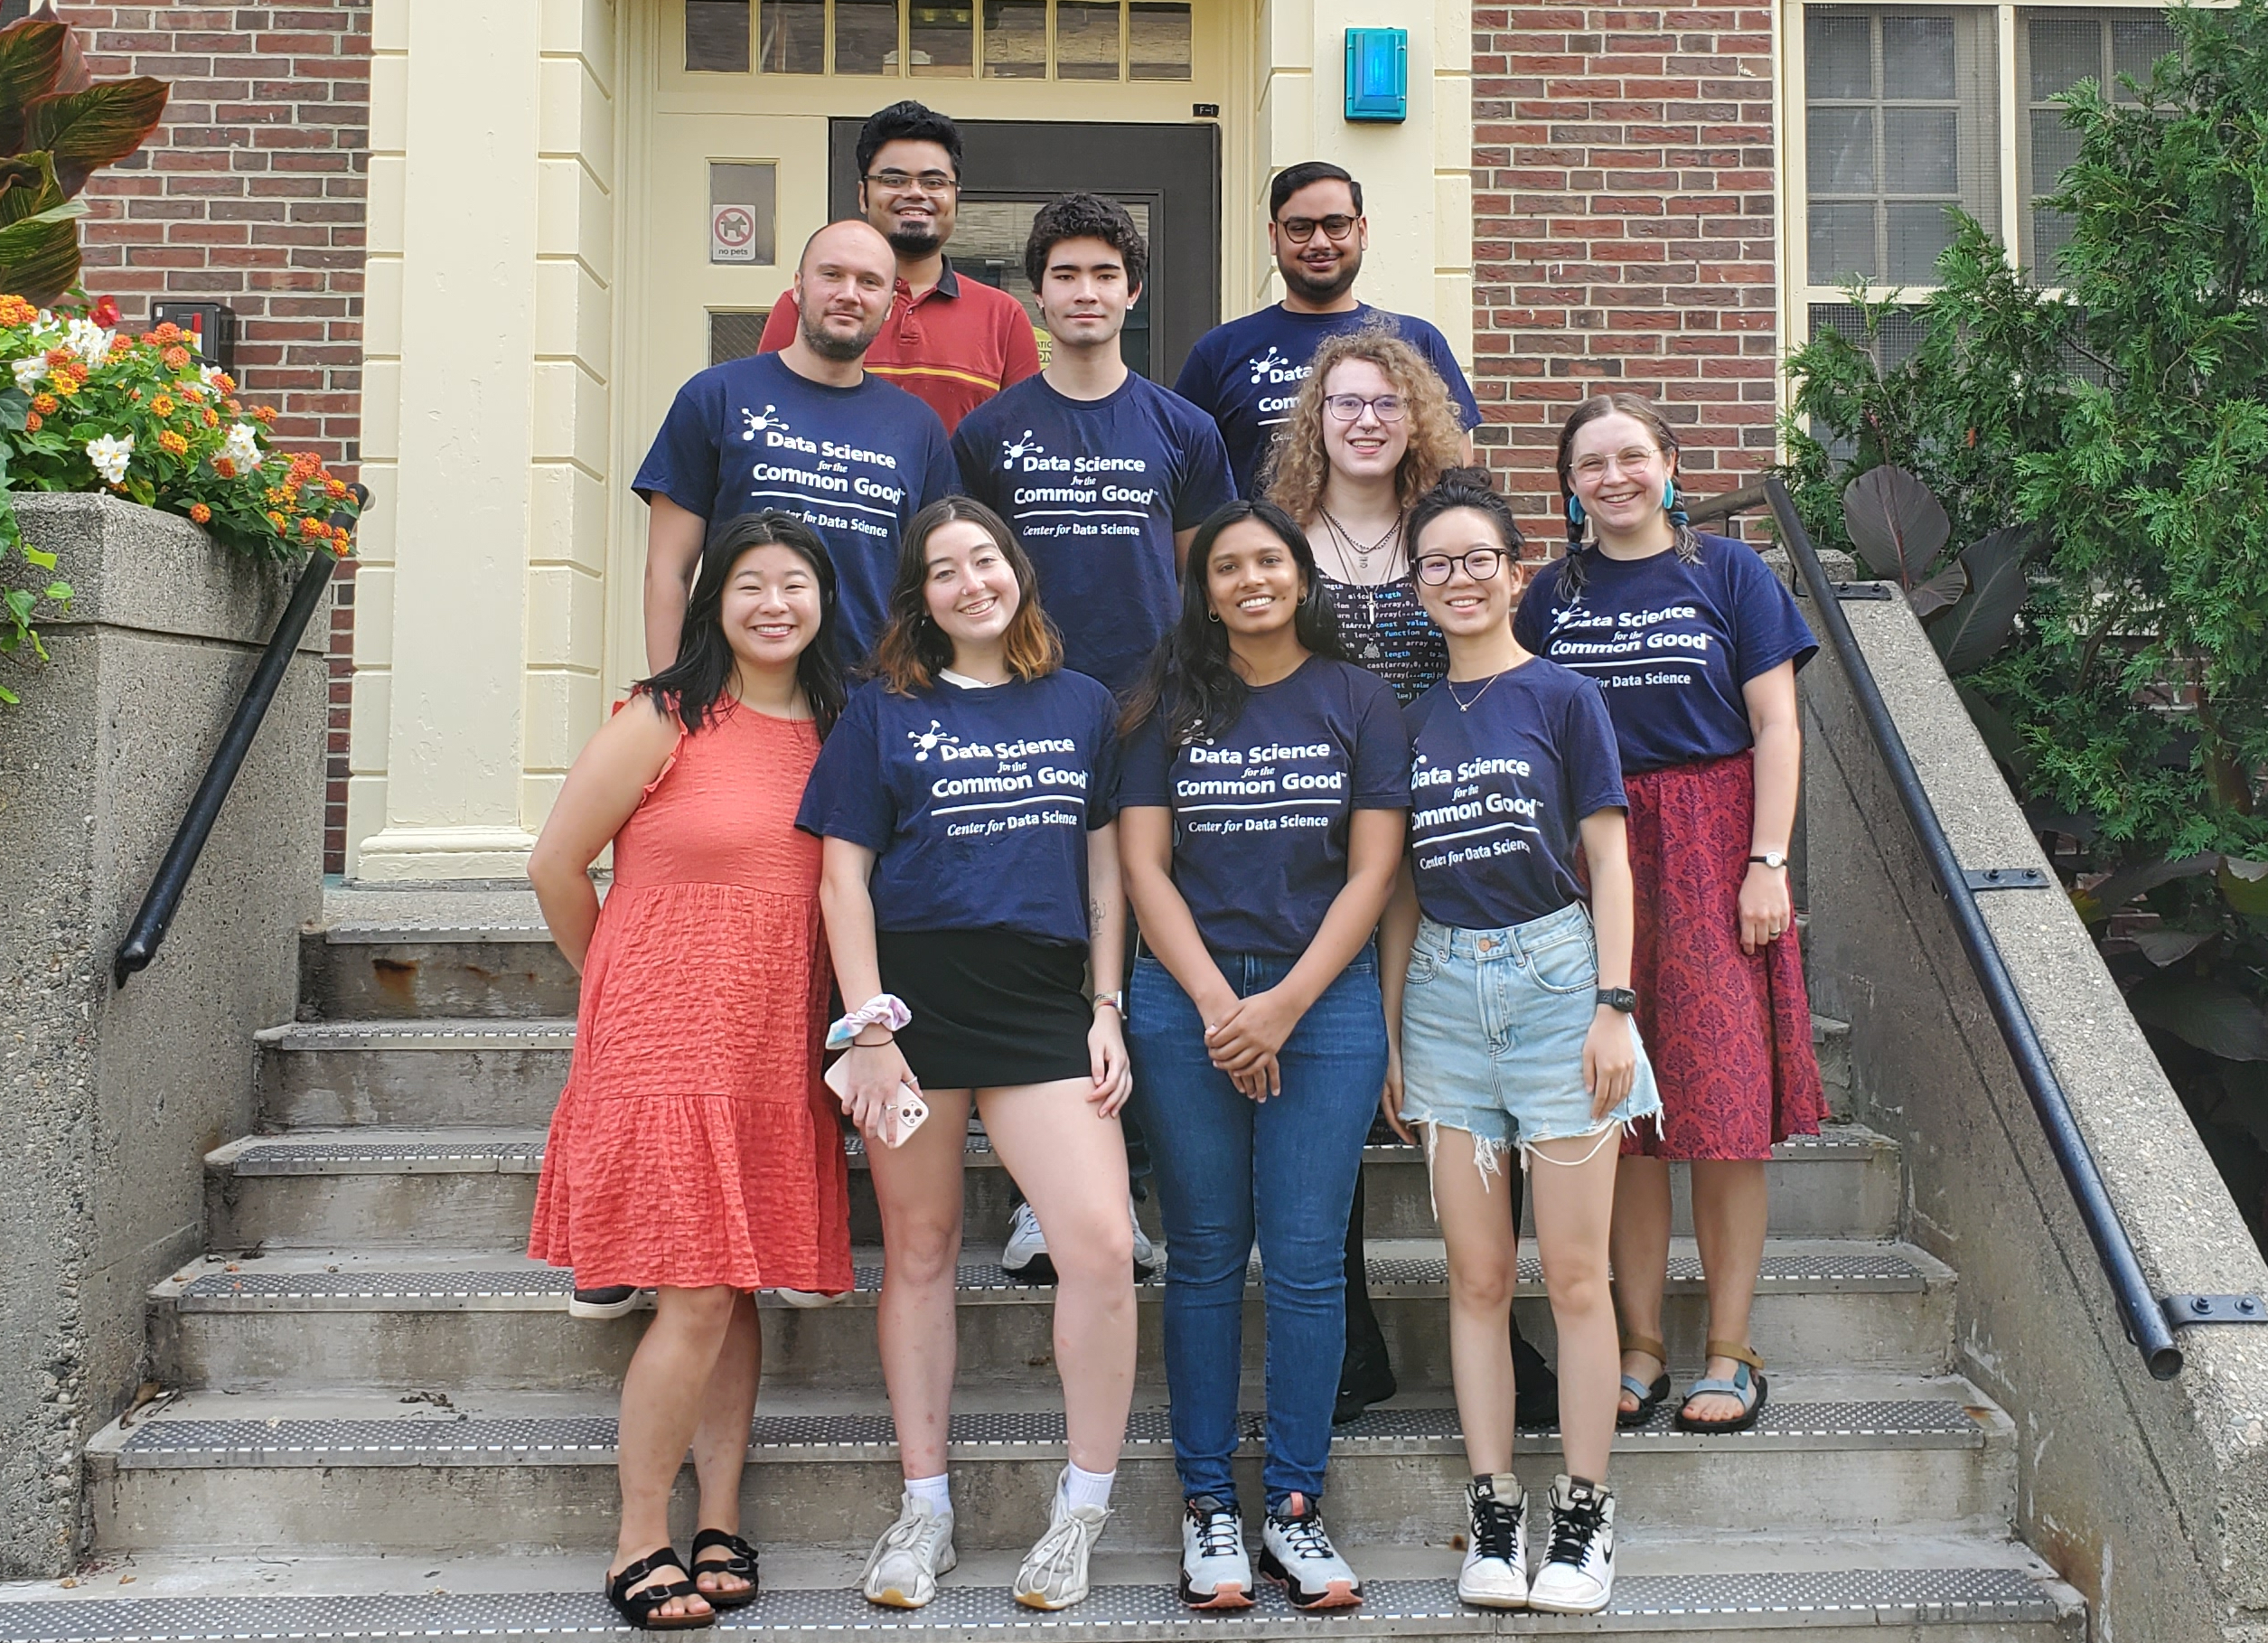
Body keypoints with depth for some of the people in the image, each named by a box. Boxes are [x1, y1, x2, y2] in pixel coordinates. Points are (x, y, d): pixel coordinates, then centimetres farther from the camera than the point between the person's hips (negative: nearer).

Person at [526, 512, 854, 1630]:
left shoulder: (838, 733, 9)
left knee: (740, 1292, 9)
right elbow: (555, 866, -1)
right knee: (695, 1301, -7)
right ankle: (640, 1547, 7)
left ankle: (719, 1526, 20)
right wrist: (620, 984, 9)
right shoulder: (662, 722, -6)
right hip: (665, 1040, -5)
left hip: (778, 1049, 5)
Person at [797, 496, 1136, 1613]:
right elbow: (844, 874, 2)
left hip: (1043, 1003, 1)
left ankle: (1080, 1510, 6)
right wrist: (867, 1026, -7)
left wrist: (1107, 1010, 5)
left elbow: (1105, 863, 13)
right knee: (919, 1251, 7)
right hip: (914, 996, -1)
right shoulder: (884, 710, 6)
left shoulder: (1082, 706, 12)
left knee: (1103, 1246, -12)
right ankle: (924, 1510, 23)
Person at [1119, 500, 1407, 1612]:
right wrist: (1217, 1001, -8)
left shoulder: (1357, 701, 7)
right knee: (1205, 1258, 4)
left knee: (1305, 1261, 0)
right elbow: (1143, 865, 4)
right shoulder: (1172, 705, 9)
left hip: (1324, 998, 0)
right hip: (1186, 1001, 1)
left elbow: (1372, 869, 2)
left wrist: (1283, 1004, -7)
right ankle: (1206, 1506, 13)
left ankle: (1295, 1507, 10)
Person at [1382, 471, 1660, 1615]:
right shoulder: (1411, 720, 10)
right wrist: (1391, 1029, 10)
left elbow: (1607, 862, -1)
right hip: (1444, 990, 3)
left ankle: (1583, 1516, 11)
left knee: (1573, 1272, 0)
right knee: (1476, 1274, 6)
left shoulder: (1563, 697, 1)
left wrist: (1612, 1004, -9)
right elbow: (1404, 886, 13)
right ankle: (1492, 1512, 15)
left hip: (1553, 975, -3)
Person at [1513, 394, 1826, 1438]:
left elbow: (1775, 728, 1)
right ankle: (1640, 1345, 13)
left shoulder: (1728, 573, 4)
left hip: (1712, 851, -2)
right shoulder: (1552, 596, 11)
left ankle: (1730, 1352, 7)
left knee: (1723, 1107, -2)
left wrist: (1767, 861, -8)